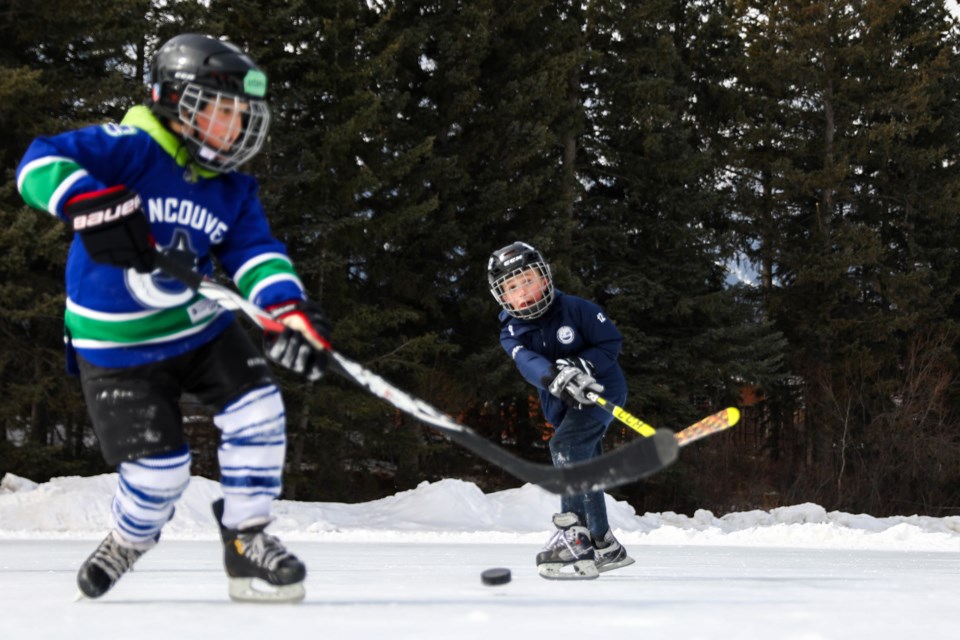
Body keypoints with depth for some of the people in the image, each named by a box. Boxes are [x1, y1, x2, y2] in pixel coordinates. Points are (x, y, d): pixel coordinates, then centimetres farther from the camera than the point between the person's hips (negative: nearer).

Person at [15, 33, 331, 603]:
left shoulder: (232, 190, 3)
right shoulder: (129, 151, -18)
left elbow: (257, 253, -8)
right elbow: (40, 163, -29)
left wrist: (290, 308, -29)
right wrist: (94, 204, -48)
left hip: (202, 326, 6)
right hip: (119, 345, -5)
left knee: (257, 407, -13)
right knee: (160, 466, -9)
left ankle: (248, 540, 4)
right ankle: (129, 542, 25)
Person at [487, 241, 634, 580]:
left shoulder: (576, 309, -14)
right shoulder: (512, 333, -6)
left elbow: (611, 342, -12)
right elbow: (528, 363, -26)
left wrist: (581, 365, -29)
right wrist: (557, 379, -46)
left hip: (601, 390, -7)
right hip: (561, 408, 7)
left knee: (565, 444, -27)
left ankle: (574, 535, -32)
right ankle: (606, 547, 28)